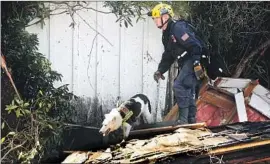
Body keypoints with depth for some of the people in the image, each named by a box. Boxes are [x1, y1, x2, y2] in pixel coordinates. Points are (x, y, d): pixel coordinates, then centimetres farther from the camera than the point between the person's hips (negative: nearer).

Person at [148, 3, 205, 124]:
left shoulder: (178, 28, -18)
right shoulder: (166, 35, 15)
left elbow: (195, 45, -23)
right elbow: (168, 56, 21)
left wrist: (197, 63, -28)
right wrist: (160, 70, 13)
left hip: (194, 62, -10)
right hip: (185, 64, 10)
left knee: (179, 86, -20)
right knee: (188, 92, 12)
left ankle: (183, 119, -19)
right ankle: (191, 120, 18)